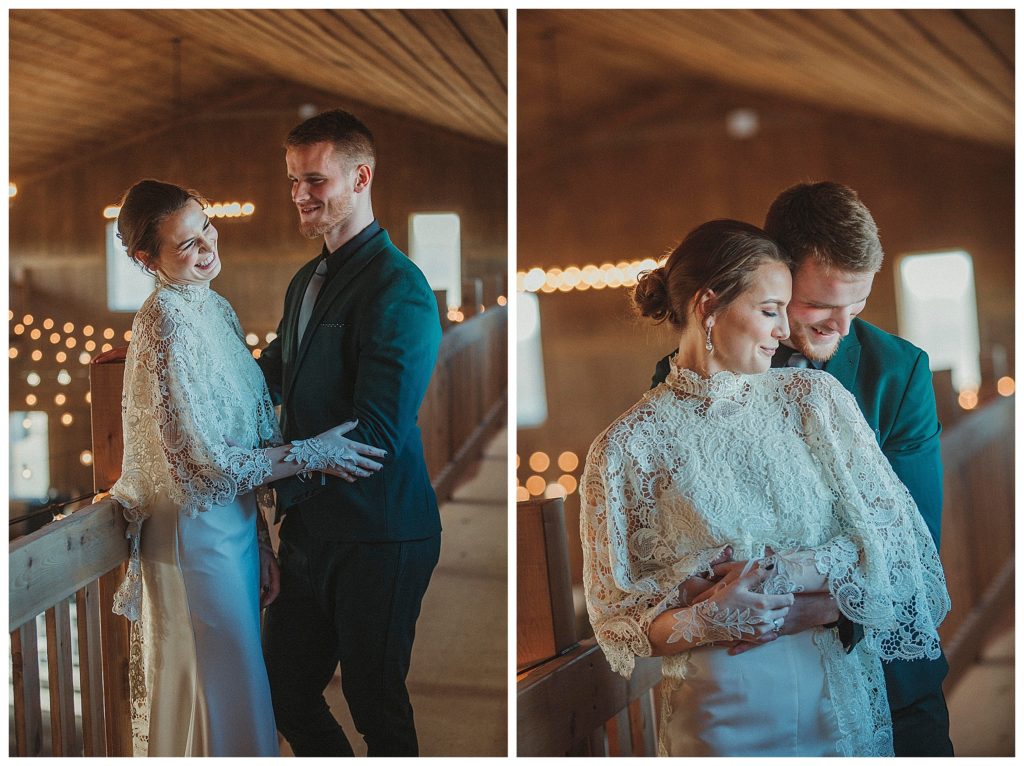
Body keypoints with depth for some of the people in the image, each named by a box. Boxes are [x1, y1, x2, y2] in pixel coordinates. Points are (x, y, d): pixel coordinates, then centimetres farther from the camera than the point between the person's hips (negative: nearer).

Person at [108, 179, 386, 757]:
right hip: (198, 532, -8)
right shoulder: (169, 325, -21)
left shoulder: (213, 307, 6)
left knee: (238, 682, 19)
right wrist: (312, 454, -15)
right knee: (222, 693, 4)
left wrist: (261, 541, 12)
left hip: (236, 521, 8)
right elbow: (207, 462, -22)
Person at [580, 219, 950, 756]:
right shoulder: (626, 447, -10)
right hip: (720, 719, -3)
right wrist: (707, 620, -22)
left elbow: (893, 534, -4)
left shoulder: (815, 399, -1)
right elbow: (615, 619, -5)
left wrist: (793, 570, -18)